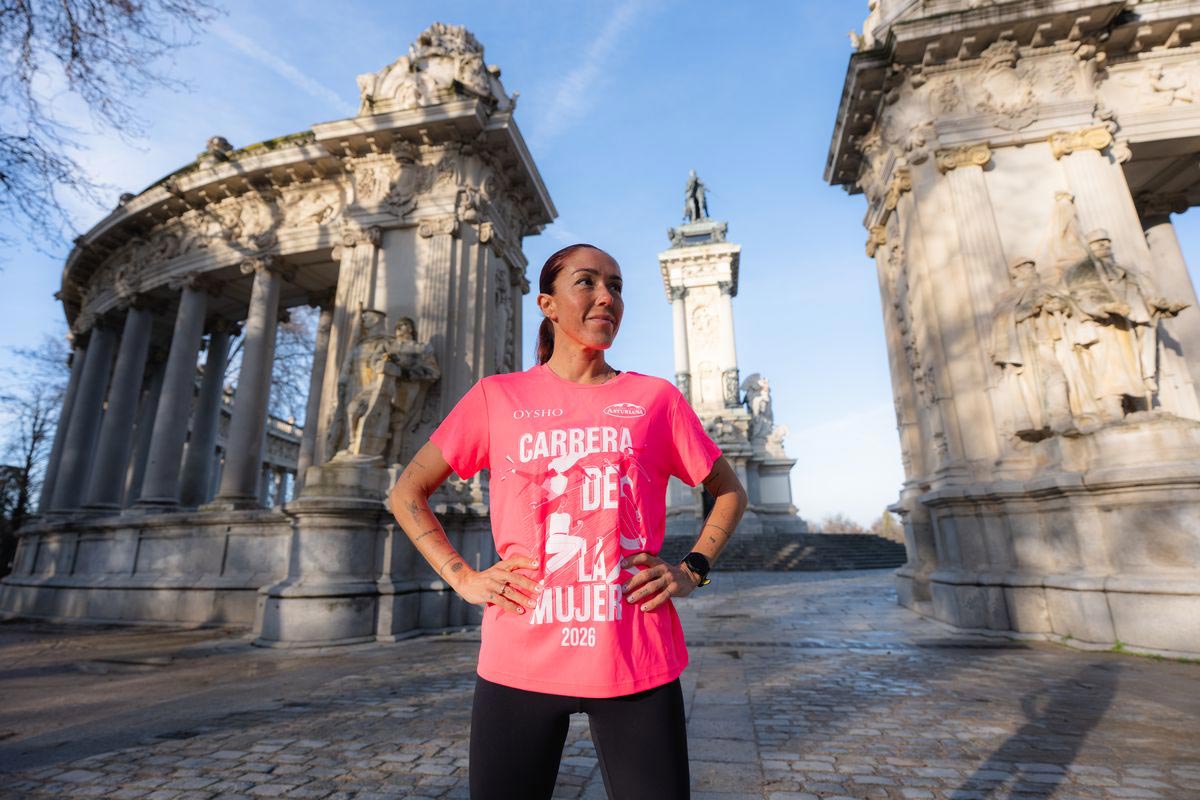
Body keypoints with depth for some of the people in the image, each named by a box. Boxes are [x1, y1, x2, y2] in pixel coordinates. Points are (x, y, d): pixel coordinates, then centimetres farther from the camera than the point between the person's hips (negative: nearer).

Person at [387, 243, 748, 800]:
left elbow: (728, 492, 15)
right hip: (520, 661, 0)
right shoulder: (497, 397, 3)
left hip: (637, 662, 1)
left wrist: (692, 570, 1)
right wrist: (461, 577, -2)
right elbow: (407, 493, 9)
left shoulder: (655, 398, 4)